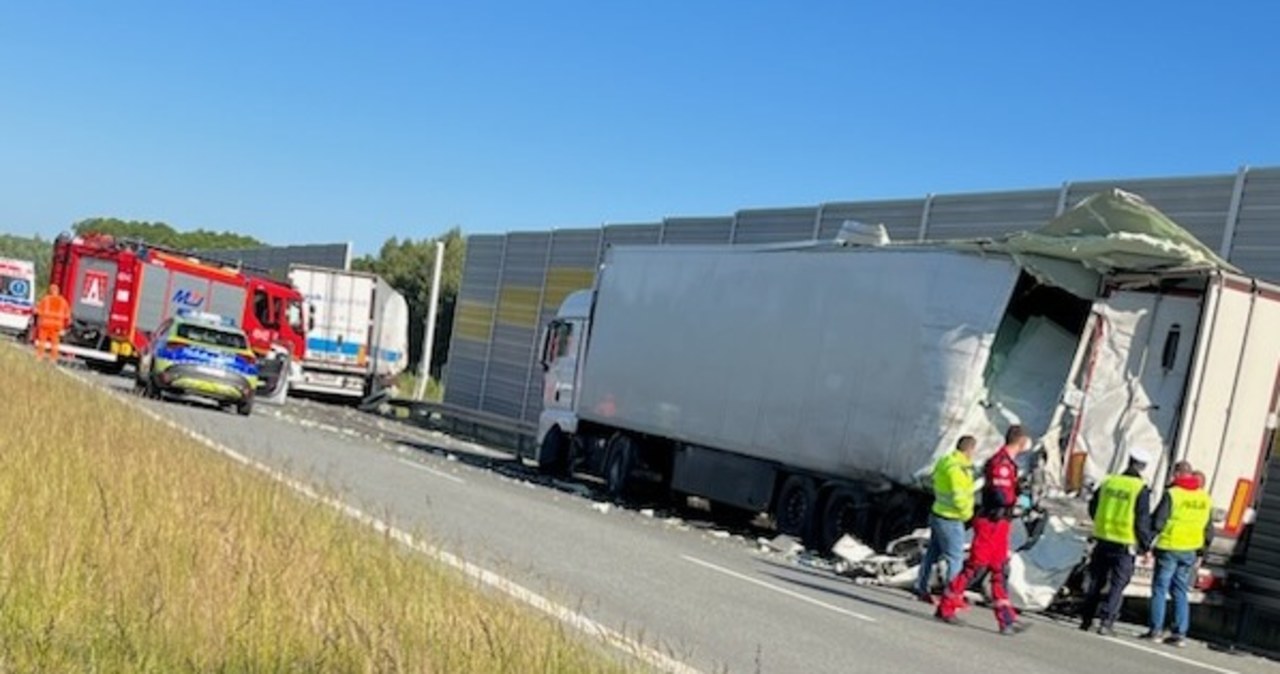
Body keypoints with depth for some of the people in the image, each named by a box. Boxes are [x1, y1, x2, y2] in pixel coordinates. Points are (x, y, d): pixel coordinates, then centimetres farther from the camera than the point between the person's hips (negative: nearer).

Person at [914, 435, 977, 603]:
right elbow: (959, 498, -26)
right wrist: (968, 513, -9)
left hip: (937, 514, 10)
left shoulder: (944, 462, 5)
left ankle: (921, 589, 29)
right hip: (950, 520, -10)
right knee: (955, 558, 0)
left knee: (932, 553, 19)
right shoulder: (958, 469, -24)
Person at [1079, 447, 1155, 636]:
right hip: (1125, 545, -4)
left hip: (1102, 541, 4)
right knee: (1117, 585, 3)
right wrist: (1146, 545, 0)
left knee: (1096, 581, 15)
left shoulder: (1108, 482, 3)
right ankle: (1107, 623, -3)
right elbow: (1142, 522, -11)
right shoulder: (1141, 489, -11)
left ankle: (1086, 620, 19)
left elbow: (1093, 508, 14)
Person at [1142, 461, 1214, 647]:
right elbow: (1209, 529, 13)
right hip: (1190, 550, 5)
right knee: (1180, 591, 11)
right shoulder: (1205, 498, 8)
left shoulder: (1172, 494, -12)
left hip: (1169, 548, -5)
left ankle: (1156, 629, 1)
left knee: (1160, 588, 3)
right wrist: (1202, 548, 21)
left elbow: (1157, 522, -15)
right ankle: (1180, 633, 8)